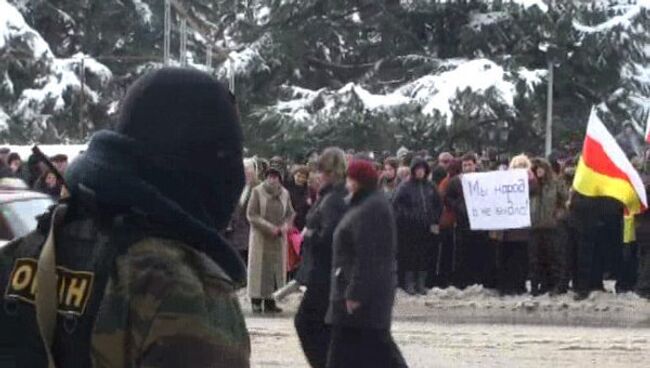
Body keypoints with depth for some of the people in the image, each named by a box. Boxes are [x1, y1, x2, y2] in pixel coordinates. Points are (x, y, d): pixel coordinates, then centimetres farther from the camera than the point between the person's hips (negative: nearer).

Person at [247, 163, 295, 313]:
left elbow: (290, 214, 13)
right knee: (259, 268, -3)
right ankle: (256, 301, 1)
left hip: (279, 239, 4)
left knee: (277, 267, 3)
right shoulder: (258, 191, -7)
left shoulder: (284, 193, 5)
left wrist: (285, 226, -8)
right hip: (261, 237, -4)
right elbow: (251, 214, -10)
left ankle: (270, 301, 9)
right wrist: (269, 227, -16)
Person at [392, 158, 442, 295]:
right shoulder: (405, 187, -2)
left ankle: (421, 284, 13)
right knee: (409, 257, -1)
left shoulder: (430, 187, 10)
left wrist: (435, 222, 4)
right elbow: (396, 204, -6)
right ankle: (409, 284, 7)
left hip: (428, 228, 4)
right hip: (409, 228, -4)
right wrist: (406, 217, -14)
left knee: (426, 257, 5)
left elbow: (438, 205, 13)